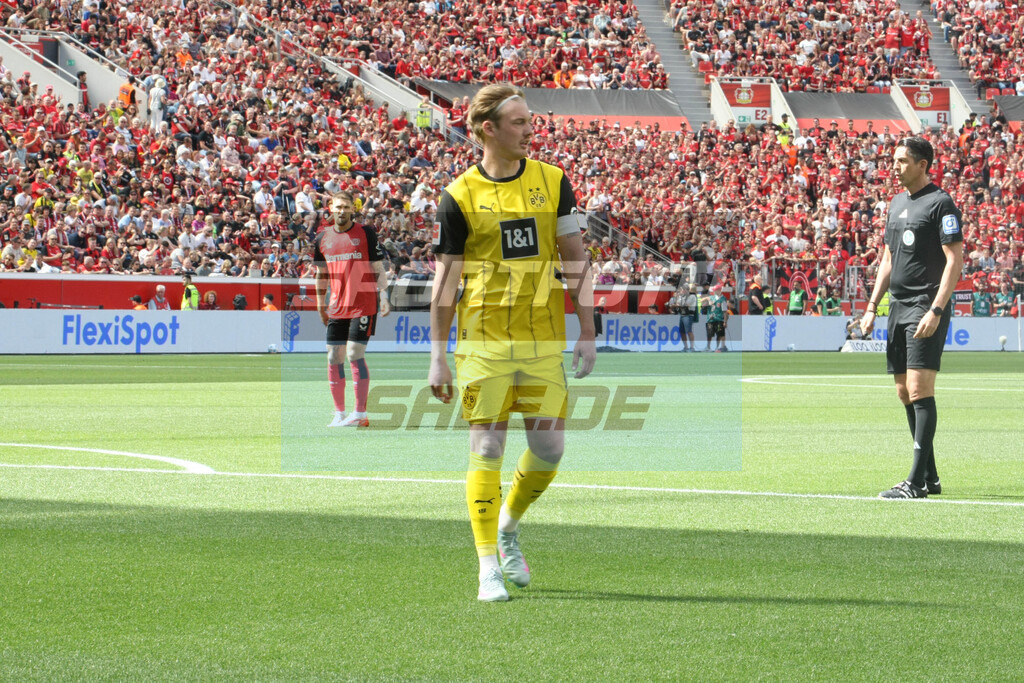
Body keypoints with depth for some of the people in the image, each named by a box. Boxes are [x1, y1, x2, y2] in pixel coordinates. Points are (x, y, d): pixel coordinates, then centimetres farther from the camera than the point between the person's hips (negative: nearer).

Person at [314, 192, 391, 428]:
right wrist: (321, 304, 19)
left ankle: (360, 414, -5)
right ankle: (339, 413, 12)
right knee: (333, 357, 3)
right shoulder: (322, 238, 9)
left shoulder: (366, 233, -2)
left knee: (355, 355, -10)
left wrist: (383, 296, -10)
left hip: (363, 305, -5)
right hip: (337, 308, 5)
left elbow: (378, 268, 0)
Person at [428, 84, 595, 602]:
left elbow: (575, 258, 9)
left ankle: (508, 526, 29)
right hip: (483, 340, -3)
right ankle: (489, 568, 1)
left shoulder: (552, 181, 6)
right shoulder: (460, 196, -2)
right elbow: (445, 278, 1)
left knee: (549, 447, 1)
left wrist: (587, 333, 4)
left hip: (543, 338, 3)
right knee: (487, 448, -4)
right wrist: (437, 356, -2)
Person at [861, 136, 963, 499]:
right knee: (904, 392, 9)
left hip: (926, 310, -9)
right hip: (898, 307, 9)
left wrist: (936, 311, -21)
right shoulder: (896, 204, 17)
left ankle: (916, 482, -14)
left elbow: (955, 259, -13)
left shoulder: (940, 203, -8)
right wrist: (872, 307, 16)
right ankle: (930, 476, 16)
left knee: (920, 390, -13)